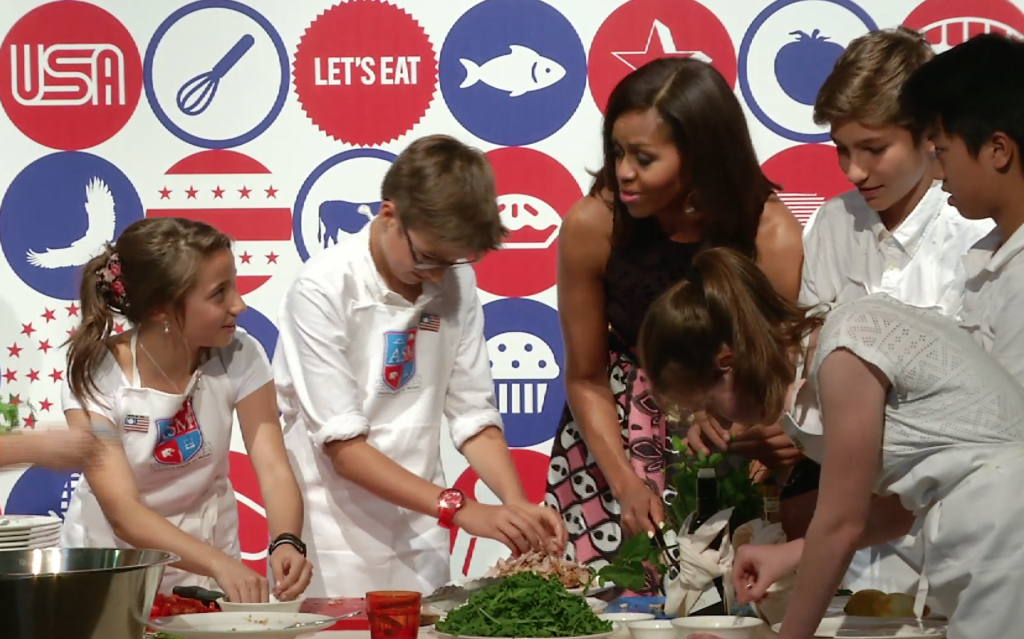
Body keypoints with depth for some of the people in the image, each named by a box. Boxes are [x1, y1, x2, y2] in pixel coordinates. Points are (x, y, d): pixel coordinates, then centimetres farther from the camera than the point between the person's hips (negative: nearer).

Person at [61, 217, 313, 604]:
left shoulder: (239, 357, -11)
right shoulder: (94, 377, -18)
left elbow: (273, 469, -15)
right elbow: (124, 514, -25)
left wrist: (286, 543, -36)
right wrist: (219, 564, -39)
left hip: (205, 553, 1)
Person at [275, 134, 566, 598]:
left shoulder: (456, 282, 1)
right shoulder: (323, 290, -15)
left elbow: (473, 416, 4)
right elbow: (342, 445, -17)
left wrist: (518, 505, -14)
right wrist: (459, 509, -24)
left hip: (420, 539, 5)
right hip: (337, 543, -5)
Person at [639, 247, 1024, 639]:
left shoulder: (844, 349, -16)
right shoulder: (835, 341, 11)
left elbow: (841, 524, -10)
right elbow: (902, 501, 17)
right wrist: (790, 555, 15)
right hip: (988, 528, 9)